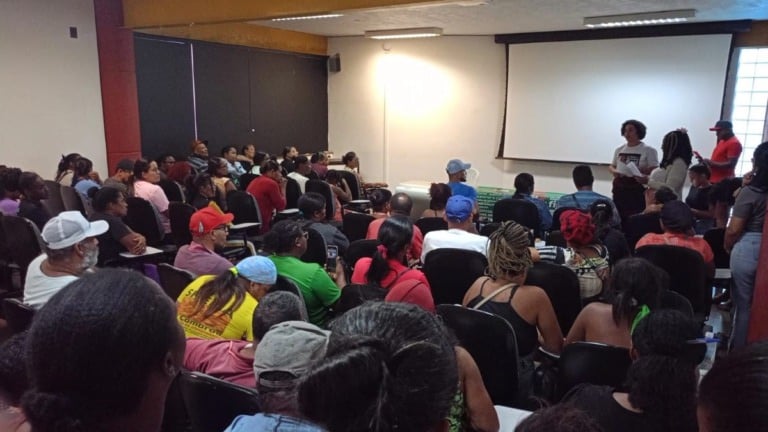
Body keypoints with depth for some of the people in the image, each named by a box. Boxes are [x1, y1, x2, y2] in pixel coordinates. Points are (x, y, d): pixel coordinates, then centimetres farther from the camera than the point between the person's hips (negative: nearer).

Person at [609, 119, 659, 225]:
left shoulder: (649, 151, 1)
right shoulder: (619, 150, 13)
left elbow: (654, 171, -4)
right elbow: (611, 166, 20)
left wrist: (642, 170, -23)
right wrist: (614, 171, -4)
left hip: (637, 191, -4)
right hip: (619, 189, 4)